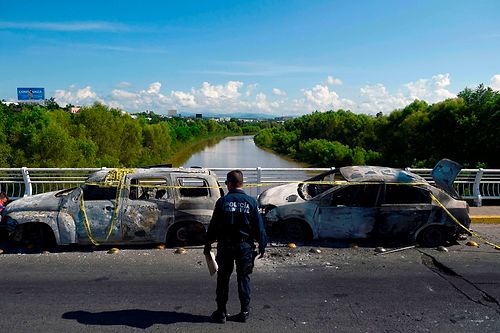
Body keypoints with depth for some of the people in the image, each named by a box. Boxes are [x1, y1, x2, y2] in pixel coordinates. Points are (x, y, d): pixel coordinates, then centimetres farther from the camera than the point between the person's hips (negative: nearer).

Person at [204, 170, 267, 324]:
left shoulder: (222, 201, -5)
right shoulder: (251, 201, -3)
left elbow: (213, 225, -3)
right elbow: (259, 226, -2)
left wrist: (208, 244, 7)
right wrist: (262, 246, 7)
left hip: (225, 246, -1)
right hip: (245, 246, 1)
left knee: (223, 278, 11)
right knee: (244, 278, 12)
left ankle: (221, 312, 17)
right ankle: (244, 312, 16)